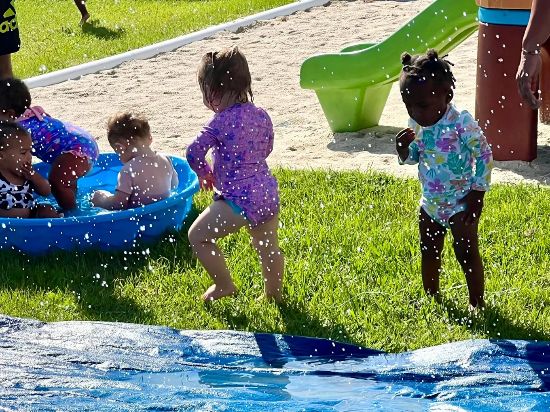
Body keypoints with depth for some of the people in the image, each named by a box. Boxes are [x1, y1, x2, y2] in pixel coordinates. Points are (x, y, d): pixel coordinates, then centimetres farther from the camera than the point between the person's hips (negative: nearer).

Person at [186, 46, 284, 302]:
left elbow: (194, 153, -14)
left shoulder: (221, 122, -14)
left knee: (197, 235, 7)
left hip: (239, 200, -8)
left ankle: (224, 285, 12)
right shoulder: (261, 116, 6)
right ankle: (274, 292, 36)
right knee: (269, 247, 23)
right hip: (269, 194, 8)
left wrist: (204, 173, 6)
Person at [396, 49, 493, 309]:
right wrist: (403, 148, -14)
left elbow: (484, 156, -16)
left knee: (466, 253, -2)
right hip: (431, 201, 7)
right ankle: (431, 299, 33)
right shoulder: (415, 125, -4)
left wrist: (478, 192, -17)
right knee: (428, 252, 16)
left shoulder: (462, 124, -24)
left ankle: (477, 304, 12)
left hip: (460, 202, -6)